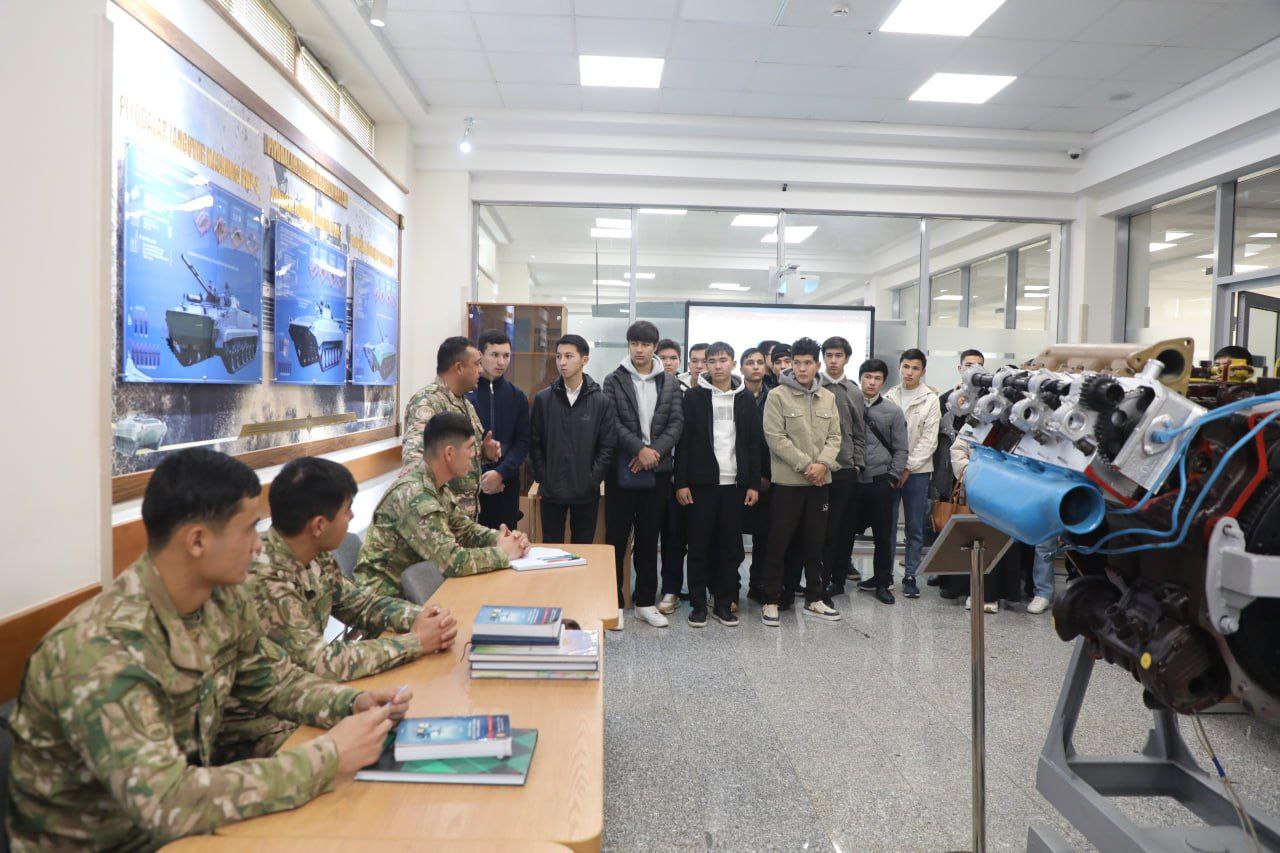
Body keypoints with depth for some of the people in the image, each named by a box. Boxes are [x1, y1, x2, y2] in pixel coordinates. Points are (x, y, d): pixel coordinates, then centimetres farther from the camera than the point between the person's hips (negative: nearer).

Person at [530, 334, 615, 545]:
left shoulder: (601, 401, -2)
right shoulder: (543, 399, 0)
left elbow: (607, 447, -3)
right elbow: (535, 443, 2)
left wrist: (592, 481, -8)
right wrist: (543, 478, -4)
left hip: (587, 493, -1)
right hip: (551, 491, 1)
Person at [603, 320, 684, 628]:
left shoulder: (669, 384, 8)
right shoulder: (614, 381, 1)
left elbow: (676, 422, 0)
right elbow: (613, 423, -8)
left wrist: (654, 451, -13)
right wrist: (640, 449, -17)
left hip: (656, 471, 2)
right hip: (622, 470, -2)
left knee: (649, 538, 11)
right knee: (616, 537, 3)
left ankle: (645, 602, 21)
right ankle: (613, 602, 14)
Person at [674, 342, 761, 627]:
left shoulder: (746, 399, 9)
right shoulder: (693, 397, 1)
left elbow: (754, 443, 8)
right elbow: (683, 441, -2)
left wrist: (754, 483, 2)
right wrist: (681, 482, -8)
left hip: (735, 483, 2)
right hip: (702, 483, -2)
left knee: (731, 546, 7)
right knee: (699, 545, 3)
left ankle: (724, 603, 18)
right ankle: (698, 604, 14)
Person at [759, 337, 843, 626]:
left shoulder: (828, 397, 10)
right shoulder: (777, 396, -5)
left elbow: (834, 437, 8)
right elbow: (775, 437, -12)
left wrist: (822, 464, -10)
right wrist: (805, 465, -16)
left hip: (820, 481, 5)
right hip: (788, 480, -5)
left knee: (815, 542, 12)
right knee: (779, 541, 1)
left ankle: (814, 599, 24)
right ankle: (771, 600, 10)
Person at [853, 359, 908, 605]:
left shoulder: (893, 412, 5)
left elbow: (900, 449, 6)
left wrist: (893, 477, -2)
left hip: (880, 482, 1)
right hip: (851, 480, 0)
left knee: (883, 535, 7)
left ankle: (882, 582, 19)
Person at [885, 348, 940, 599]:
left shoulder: (930, 399, 0)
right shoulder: (889, 397, 6)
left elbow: (928, 440, -4)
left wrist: (908, 467, -9)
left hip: (917, 471, -1)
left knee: (915, 528, 4)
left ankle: (910, 576, 14)